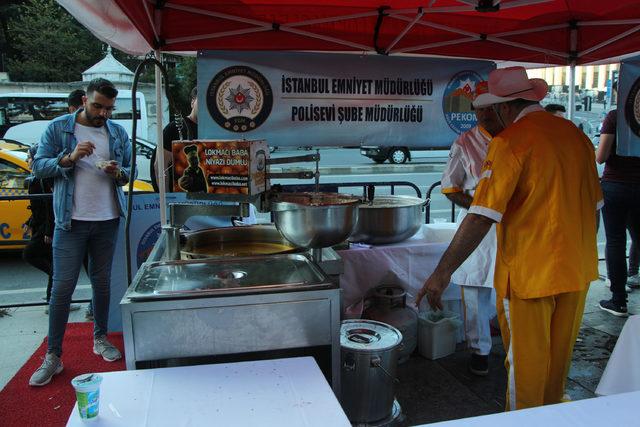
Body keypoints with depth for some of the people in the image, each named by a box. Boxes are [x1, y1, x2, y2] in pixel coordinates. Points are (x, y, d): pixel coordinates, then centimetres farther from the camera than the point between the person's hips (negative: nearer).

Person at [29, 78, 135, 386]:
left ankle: (101, 338, 29)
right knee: (62, 287, -2)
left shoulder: (118, 133, 8)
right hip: (71, 221, -3)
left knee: (102, 283, 12)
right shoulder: (59, 128, 0)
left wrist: (119, 172, -11)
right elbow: (38, 166, -3)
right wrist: (69, 158, -19)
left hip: (107, 221, 3)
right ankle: (53, 356, 8)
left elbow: (130, 171, 12)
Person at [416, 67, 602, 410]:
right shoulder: (576, 134, 5)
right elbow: (593, 206, 14)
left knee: (525, 363, 9)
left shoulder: (510, 141, -16)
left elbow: (482, 217, -23)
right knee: (558, 359, 22)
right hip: (577, 270, 7)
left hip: (529, 272, -7)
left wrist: (443, 272, -20)